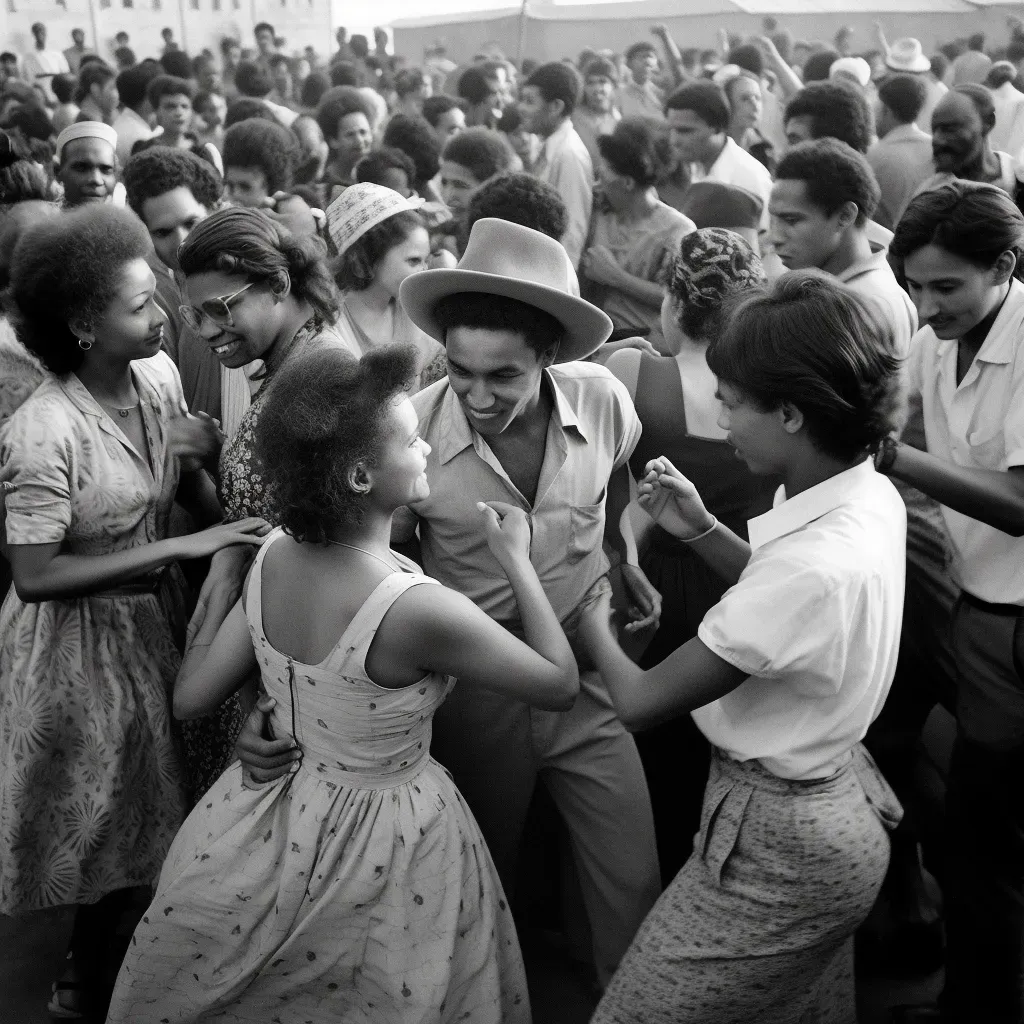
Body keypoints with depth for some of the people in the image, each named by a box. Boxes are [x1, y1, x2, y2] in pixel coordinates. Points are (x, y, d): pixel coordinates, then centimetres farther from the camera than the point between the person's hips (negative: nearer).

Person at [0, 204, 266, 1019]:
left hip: (158, 616, 6)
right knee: (111, 826, 10)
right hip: (82, 639, -6)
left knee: (149, 807, 18)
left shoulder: (160, 374, -7)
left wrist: (244, 529, -13)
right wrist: (178, 549, -27)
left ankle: (96, 958, 45)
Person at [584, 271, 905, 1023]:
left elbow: (641, 702, -24)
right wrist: (700, 530, 0)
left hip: (778, 848, -9)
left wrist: (594, 626, -4)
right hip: (840, 813, 9)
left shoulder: (812, 567, -34)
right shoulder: (873, 494, -7)